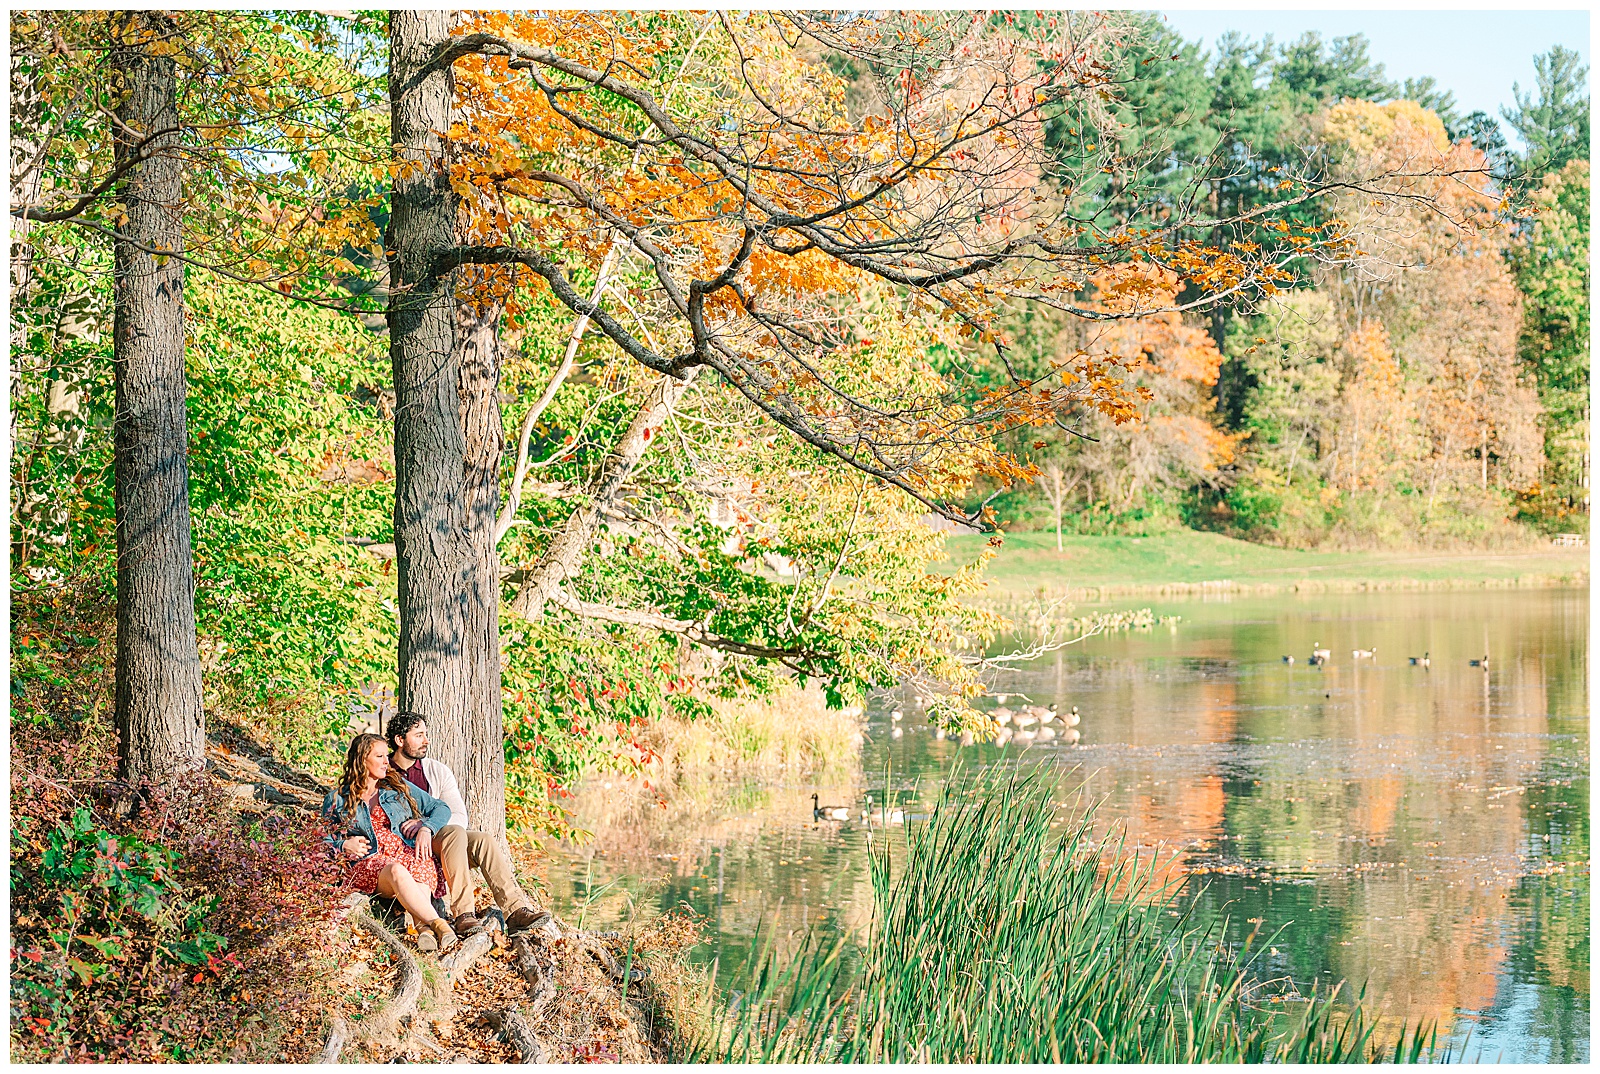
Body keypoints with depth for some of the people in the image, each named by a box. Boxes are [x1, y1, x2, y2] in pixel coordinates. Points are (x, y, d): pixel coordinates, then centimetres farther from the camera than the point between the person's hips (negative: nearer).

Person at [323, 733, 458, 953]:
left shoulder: (399, 788, 23)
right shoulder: (336, 800, 17)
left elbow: (441, 808, 20)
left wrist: (426, 828, -1)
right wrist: (344, 846, -4)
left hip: (408, 852, 2)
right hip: (369, 864, -2)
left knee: (419, 867, -37)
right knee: (396, 871, -40)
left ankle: (423, 925, -58)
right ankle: (437, 924, -52)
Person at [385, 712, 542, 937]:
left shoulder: (438, 771, 12)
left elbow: (460, 817, 3)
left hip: (436, 836, 4)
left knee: (484, 840, -24)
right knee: (455, 833, -32)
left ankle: (515, 910, -37)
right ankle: (463, 915, -43)